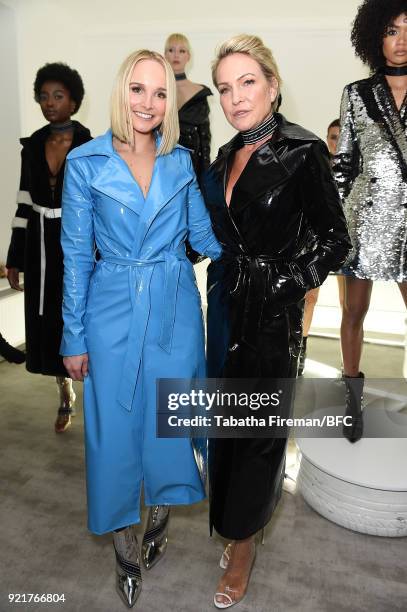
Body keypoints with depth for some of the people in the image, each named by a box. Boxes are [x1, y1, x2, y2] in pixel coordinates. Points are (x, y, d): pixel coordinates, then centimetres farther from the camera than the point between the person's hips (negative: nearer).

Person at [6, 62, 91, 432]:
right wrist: (15, 257, 7)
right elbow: (25, 204, 9)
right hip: (41, 248, 5)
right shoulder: (32, 145, 7)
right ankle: (66, 398, 32)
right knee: (49, 324, 10)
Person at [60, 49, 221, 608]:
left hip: (176, 310, 3)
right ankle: (124, 544, 34)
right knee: (115, 430, 8)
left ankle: (161, 514, 43)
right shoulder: (86, 163, -4)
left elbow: (203, 236, 9)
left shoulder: (181, 161, 3)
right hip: (113, 314, -2)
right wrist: (74, 337, -3)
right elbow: (76, 255, -3)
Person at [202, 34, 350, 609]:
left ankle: (242, 544, 26)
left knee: (257, 425, 5)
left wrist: (287, 282, -14)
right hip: (226, 303, 7)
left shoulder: (303, 152, -11)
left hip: (272, 311, -6)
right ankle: (238, 523, 40)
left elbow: (335, 239, -8)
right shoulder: (226, 157, 10)